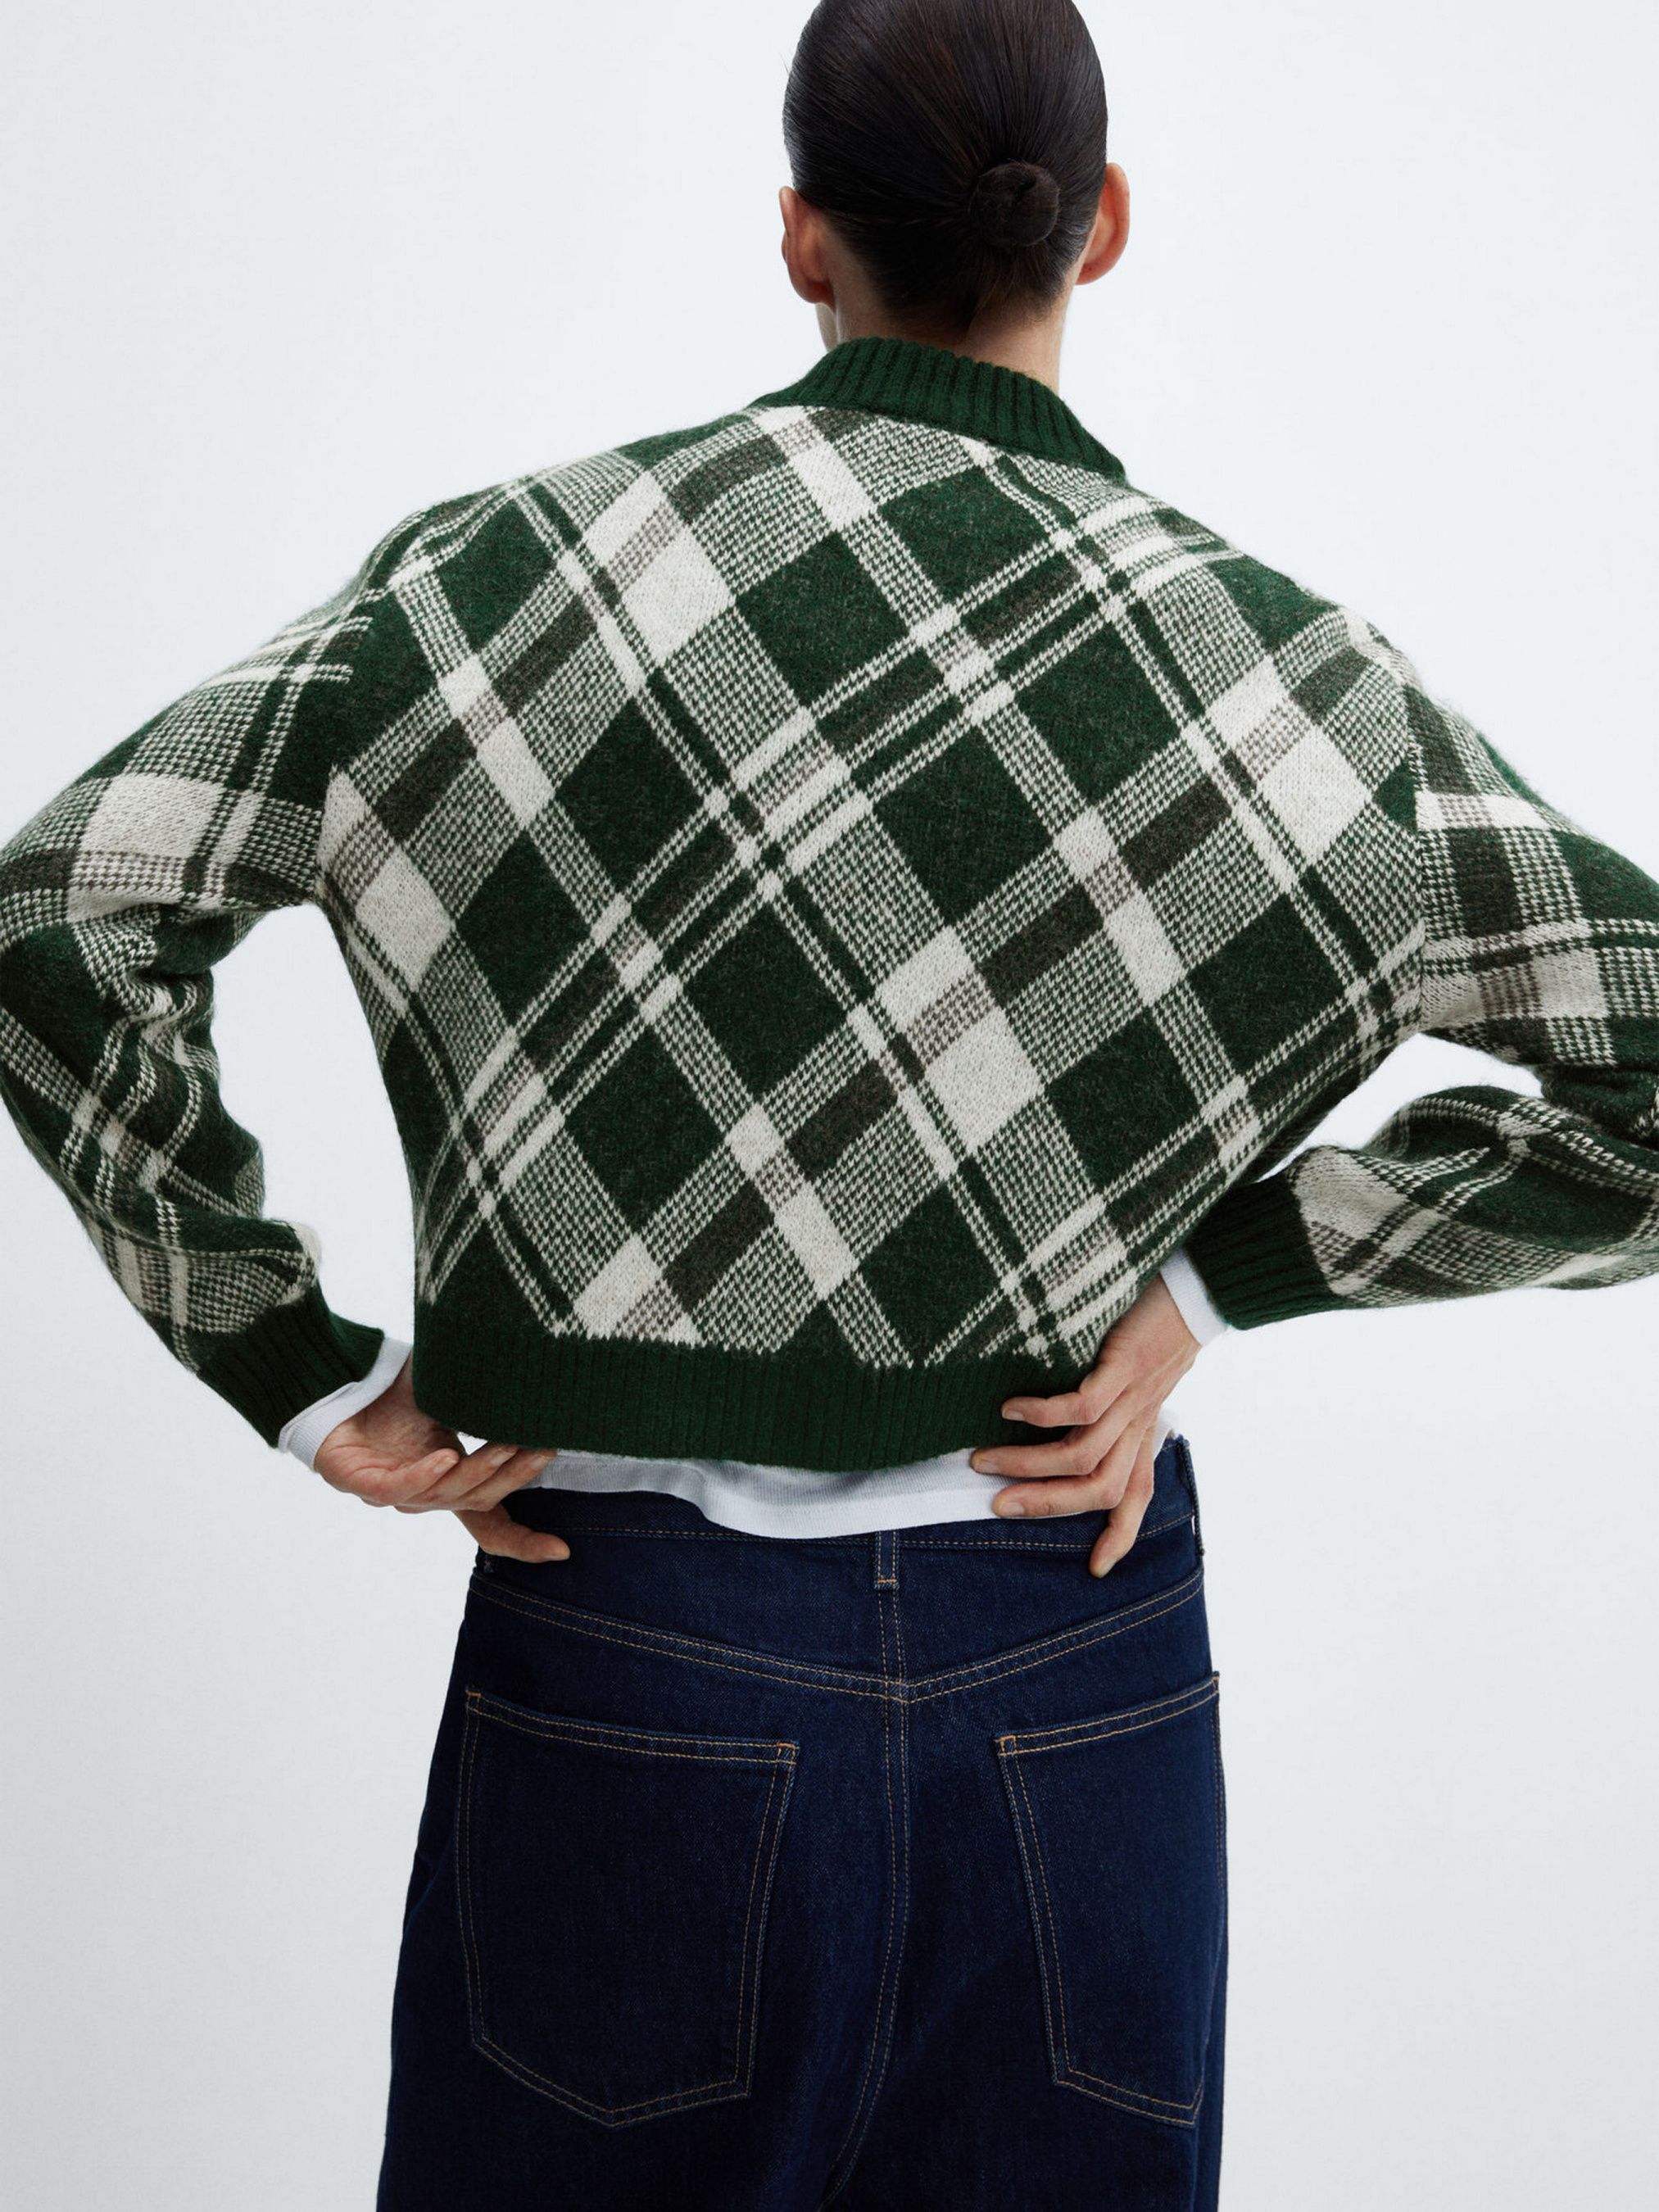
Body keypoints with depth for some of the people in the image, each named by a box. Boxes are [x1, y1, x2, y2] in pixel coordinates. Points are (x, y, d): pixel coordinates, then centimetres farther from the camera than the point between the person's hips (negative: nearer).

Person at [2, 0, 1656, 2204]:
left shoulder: (513, 572, -6)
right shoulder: (1273, 661, -5)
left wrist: (304, 1380, -4)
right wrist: (1214, 1270, -4)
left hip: (633, 1656, 0)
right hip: (1074, 1666, 1)